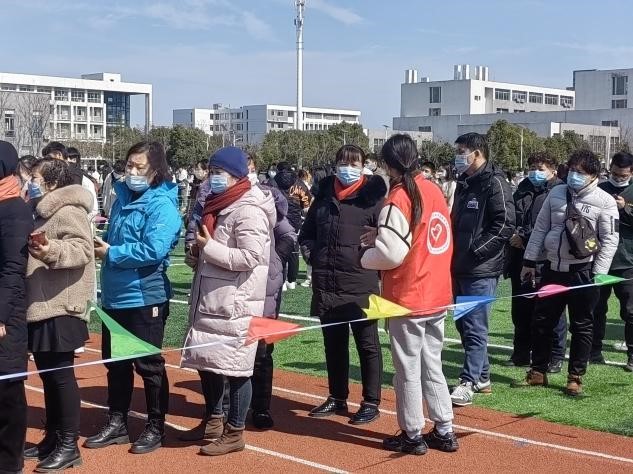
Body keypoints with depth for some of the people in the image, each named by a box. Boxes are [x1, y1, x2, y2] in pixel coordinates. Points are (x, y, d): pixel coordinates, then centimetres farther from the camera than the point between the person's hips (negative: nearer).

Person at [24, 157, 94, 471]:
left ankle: (69, 445, 2)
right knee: (47, 373, 14)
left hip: (60, 307, -10)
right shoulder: (45, 212, 19)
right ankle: (53, 438, 24)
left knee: (61, 374, -5)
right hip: (40, 306, 10)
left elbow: (82, 250, -26)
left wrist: (51, 250, -39)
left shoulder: (68, 211, -13)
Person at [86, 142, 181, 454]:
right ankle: (117, 423, 28)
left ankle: (155, 427, 17)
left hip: (144, 297, -8)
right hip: (114, 295, 8)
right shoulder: (122, 197, 9)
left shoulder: (161, 204, -14)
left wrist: (111, 254, -18)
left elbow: (153, 250, -25)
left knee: (148, 364, 4)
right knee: (115, 361, 16)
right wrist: (100, 243, 1)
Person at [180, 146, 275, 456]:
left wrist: (209, 247, -17)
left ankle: (234, 433, 11)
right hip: (210, 300, 10)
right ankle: (214, 419, 33)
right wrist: (199, 251, 10)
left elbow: (250, 257, -24)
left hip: (236, 304, -10)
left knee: (235, 367, -1)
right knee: (205, 359, 15)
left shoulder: (248, 210, -14)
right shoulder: (220, 204, 15)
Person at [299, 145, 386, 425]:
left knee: (367, 344, 4)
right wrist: (311, 255, 7)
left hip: (361, 285, -5)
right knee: (334, 344, 14)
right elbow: (306, 232, 21)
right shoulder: (324, 196, 11)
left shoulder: (373, 196, -4)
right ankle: (337, 398, 26)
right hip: (326, 285, 5)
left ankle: (371, 402, 12)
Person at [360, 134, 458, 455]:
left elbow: (390, 254, -22)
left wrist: (366, 257, -2)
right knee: (432, 366, 17)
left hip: (407, 298, -7)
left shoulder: (398, 200, -18)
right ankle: (444, 432, 23)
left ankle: (413, 435, 16)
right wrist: (381, 237, 15)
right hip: (438, 295, 8)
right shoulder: (435, 190, 6)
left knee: (408, 370, 6)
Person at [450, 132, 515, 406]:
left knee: (474, 327, -5)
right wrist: (453, 253, 11)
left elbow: (505, 225, -17)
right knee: (463, 324, 13)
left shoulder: (494, 183, -10)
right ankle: (482, 377, 23)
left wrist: (476, 250, -17)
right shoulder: (464, 184, 17)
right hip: (459, 268, 9)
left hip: (481, 270, -9)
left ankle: (468, 383, 0)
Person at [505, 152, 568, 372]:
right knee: (520, 309, 13)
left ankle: (556, 356, 13)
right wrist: (513, 235, -1)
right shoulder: (523, 191, 15)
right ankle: (521, 354, 25)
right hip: (521, 259, 7)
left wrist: (525, 237, -16)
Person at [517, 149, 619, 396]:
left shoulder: (605, 201, -6)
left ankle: (575, 377, 16)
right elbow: (540, 228, 10)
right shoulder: (556, 193, 6)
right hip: (553, 269, 4)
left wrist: (598, 274, -13)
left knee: (581, 327, 4)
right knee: (541, 322, 9)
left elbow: (609, 240, -8)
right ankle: (537, 372, 22)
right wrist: (529, 261, 8)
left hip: (582, 272, -4)